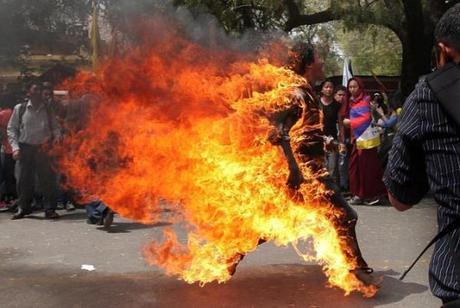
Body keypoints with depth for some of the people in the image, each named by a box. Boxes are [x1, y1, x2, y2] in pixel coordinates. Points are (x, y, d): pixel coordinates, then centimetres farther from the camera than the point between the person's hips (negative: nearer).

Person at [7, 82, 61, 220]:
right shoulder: (20, 108, 4)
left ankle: (50, 209, 4)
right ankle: (23, 208, 18)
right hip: (25, 148, -1)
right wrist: (15, 147, -6)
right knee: (24, 179, 4)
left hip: (43, 149, 1)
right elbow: (11, 129, 5)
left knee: (48, 178, -3)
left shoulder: (47, 110, 9)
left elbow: (55, 128, 12)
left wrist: (57, 139, -9)